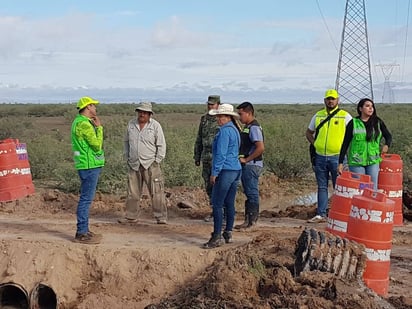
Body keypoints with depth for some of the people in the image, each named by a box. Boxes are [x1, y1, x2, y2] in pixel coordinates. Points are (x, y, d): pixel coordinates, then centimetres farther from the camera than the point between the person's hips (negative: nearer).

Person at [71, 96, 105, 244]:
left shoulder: (79, 122, 17)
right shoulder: (84, 124, -16)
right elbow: (97, 145, -17)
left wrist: (96, 126, 12)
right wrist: (99, 127, -8)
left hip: (89, 165, 11)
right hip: (89, 165, -11)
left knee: (86, 198, 14)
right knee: (86, 199, -8)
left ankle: (84, 230, 21)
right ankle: (81, 233, -5)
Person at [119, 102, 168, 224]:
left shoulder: (155, 126, -4)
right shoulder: (131, 124, 8)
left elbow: (161, 145, -2)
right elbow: (126, 142, 19)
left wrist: (157, 161, -7)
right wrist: (127, 158, 12)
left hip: (150, 164, -4)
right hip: (133, 164, 4)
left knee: (156, 192, -6)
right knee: (132, 192, 9)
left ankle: (161, 217, -1)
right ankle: (131, 216, 19)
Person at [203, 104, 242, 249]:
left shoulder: (225, 131, -13)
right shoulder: (235, 130, 16)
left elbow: (221, 154, -17)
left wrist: (214, 173, -13)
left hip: (225, 171, -10)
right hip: (236, 170, 10)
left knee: (217, 204, -8)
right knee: (229, 203, 13)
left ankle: (217, 237, -9)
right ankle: (228, 233, 19)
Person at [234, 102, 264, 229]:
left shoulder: (254, 128, -15)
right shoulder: (247, 127, 16)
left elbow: (261, 148, -24)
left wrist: (246, 159, -18)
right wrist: (242, 158, 11)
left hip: (252, 165, -10)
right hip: (247, 165, 10)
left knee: (252, 193, -4)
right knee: (249, 193, 14)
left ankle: (251, 221, 1)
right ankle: (248, 220, 21)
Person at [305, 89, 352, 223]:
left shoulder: (345, 116, -2)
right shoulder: (318, 116, 10)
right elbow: (309, 132, 22)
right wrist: (314, 143, 6)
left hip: (337, 157, -4)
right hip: (320, 157, 4)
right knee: (322, 187, 9)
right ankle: (321, 214, 13)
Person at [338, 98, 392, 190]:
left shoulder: (378, 122, 7)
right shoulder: (353, 123, 0)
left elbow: (388, 136, 18)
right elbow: (345, 143, 2)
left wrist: (387, 145, -5)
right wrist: (340, 163, -2)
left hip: (373, 161, 2)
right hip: (356, 162, -2)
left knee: (373, 189, 3)